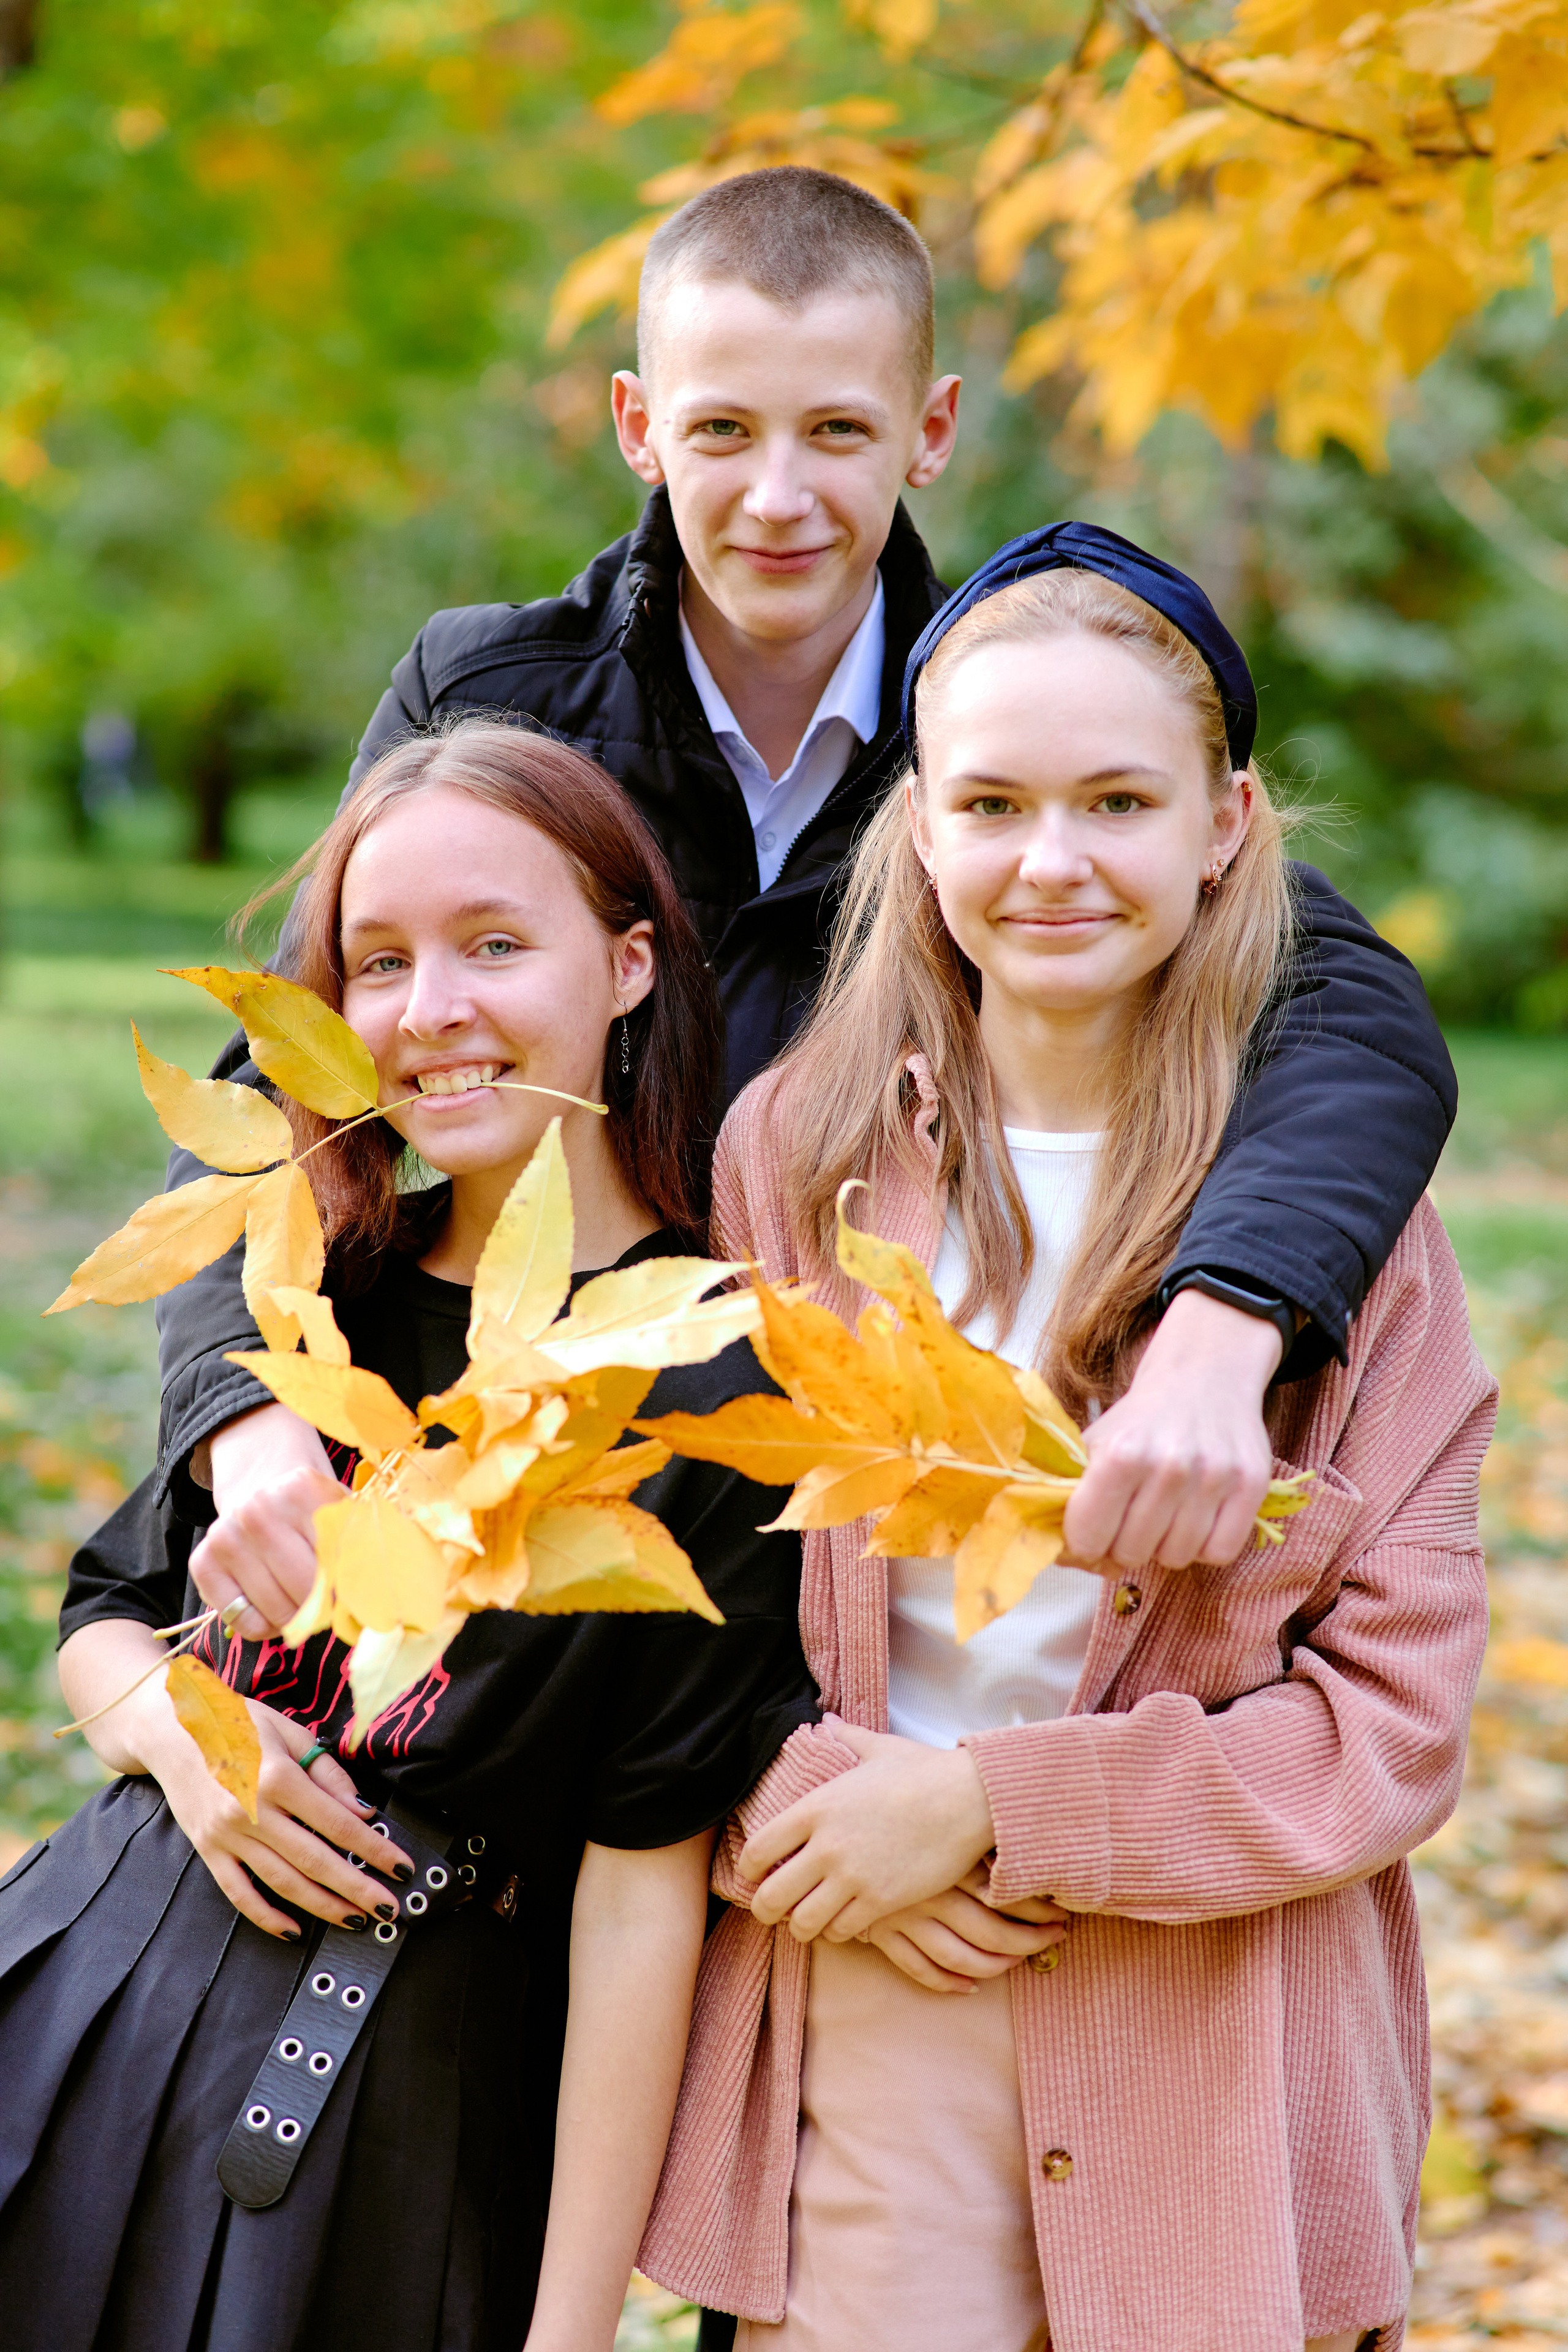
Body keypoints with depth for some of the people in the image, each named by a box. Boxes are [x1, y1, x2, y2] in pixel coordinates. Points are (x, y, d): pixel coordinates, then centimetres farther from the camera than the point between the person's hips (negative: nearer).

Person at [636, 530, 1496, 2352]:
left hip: (1216, 2063, 0)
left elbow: (1397, 1722, -6)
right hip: (863, 2034, 1)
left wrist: (990, 1805, -14)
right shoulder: (794, 1145, 1)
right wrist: (793, 1801, -13)